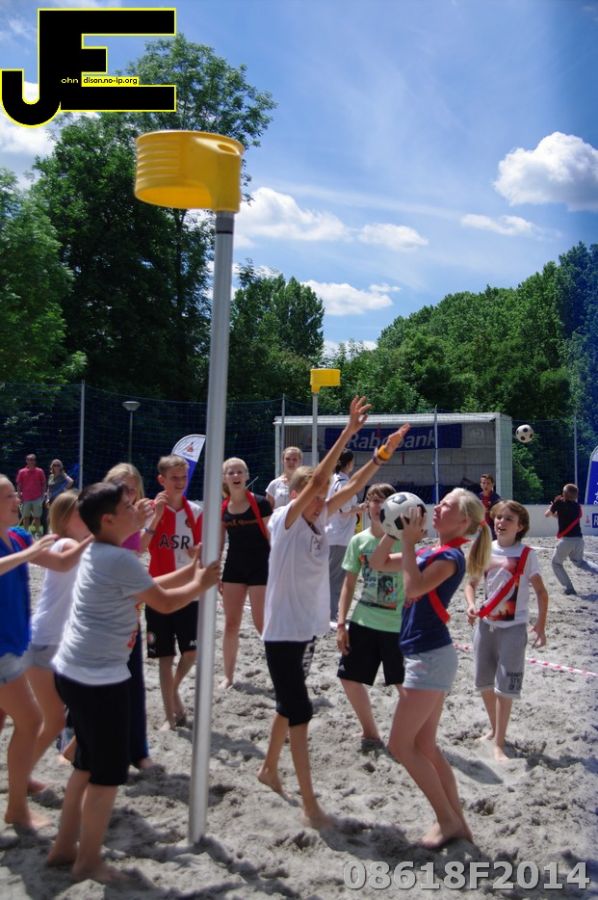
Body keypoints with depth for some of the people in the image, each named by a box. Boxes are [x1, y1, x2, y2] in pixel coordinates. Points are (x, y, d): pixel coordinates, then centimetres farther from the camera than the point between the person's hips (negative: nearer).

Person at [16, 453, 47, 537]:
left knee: (37, 517, 5)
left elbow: (43, 484, 5)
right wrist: (19, 496, -1)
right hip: (26, 499, 1)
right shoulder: (21, 472, 2)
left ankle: (38, 532, 12)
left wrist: (43, 494, -2)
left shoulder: (40, 471, 1)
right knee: (26, 517, 8)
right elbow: (19, 485, 4)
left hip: (37, 498, -1)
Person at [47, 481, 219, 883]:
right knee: (110, 770, 5)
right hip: (98, 679, -10)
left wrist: (191, 569, 11)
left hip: (73, 671, 10)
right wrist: (201, 584, 5)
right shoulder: (120, 560, -20)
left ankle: (64, 847, 33)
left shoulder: (98, 553, 10)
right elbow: (165, 602, -11)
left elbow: (152, 587, 16)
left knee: (88, 762, 22)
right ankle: (88, 860, 18)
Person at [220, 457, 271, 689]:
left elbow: (272, 538, -8)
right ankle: (228, 676, 21)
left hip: (260, 568, -5)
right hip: (233, 568, 5)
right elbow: (218, 544, 10)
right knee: (231, 624, 9)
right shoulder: (221, 508, 1)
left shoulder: (260, 503, -11)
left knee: (262, 623, -3)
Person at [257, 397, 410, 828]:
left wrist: (383, 453, -9)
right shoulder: (284, 520, -16)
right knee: (300, 713, -4)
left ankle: (270, 769, 40)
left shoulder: (319, 520, 2)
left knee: (290, 707, 20)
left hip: (308, 630, 8)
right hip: (283, 633, -7)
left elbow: (353, 486, 0)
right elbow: (317, 479, -28)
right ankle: (310, 804, 4)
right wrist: (348, 432, -31)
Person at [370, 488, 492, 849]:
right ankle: (456, 820, 23)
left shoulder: (451, 556, -14)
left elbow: (413, 588, -28)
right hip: (429, 656, 9)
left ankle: (448, 820, 9)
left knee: (401, 745, -3)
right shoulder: (431, 551, 12)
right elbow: (378, 563, 16)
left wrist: (410, 542, -21)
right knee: (424, 745, 14)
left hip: (431, 658, -9)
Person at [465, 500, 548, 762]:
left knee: (505, 686, -4)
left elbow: (541, 591, -5)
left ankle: (499, 744, 6)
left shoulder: (526, 554, -8)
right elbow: (471, 583, 9)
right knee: (484, 682, 14)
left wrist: (541, 625, -11)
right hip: (485, 624, 4)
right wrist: (471, 605, -11)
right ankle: (494, 729, 35)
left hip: (513, 627, -4)